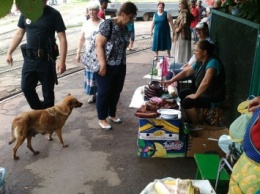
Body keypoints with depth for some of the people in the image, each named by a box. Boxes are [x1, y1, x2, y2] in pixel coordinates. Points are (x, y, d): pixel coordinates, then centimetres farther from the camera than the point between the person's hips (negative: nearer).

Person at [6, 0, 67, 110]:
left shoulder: (54, 14, -10)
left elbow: (62, 38, -12)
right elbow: (19, 34, 12)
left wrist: (62, 61, -20)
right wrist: (9, 52, 11)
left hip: (46, 59, -4)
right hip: (29, 58, 5)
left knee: (48, 90, 6)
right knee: (26, 87, 9)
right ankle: (38, 110, 32)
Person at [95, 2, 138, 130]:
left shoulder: (124, 27, 7)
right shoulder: (108, 24, -16)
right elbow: (99, 45, -20)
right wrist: (103, 65, -21)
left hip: (120, 66, 7)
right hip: (107, 66, -7)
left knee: (116, 91, 16)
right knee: (104, 92, 5)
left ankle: (112, 114, 35)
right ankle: (102, 118, 19)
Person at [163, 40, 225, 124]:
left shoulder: (212, 62, -24)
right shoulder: (200, 62, 5)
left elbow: (206, 82, -35)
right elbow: (186, 72, 12)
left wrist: (196, 95, -26)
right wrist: (171, 81, 7)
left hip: (214, 97, -10)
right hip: (203, 92, 10)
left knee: (187, 101, -22)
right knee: (182, 93, 13)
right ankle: (189, 121, 22)